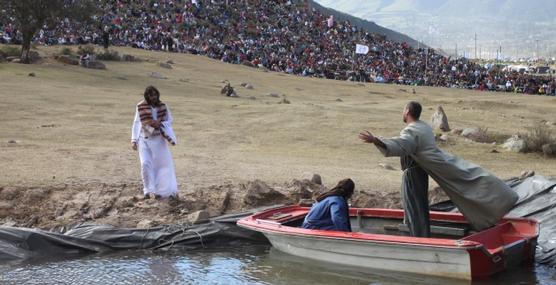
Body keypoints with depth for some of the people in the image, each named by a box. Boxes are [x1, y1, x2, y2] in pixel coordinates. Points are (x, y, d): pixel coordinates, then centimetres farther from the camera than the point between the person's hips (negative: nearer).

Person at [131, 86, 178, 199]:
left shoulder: (163, 107, -2)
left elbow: (169, 120, 6)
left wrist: (159, 123, -15)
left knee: (164, 163, 4)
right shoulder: (141, 107, -6)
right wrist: (134, 140, -4)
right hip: (144, 139, -1)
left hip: (158, 140, 1)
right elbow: (136, 123, 0)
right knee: (146, 164, -10)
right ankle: (148, 190, 0)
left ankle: (168, 190, 17)